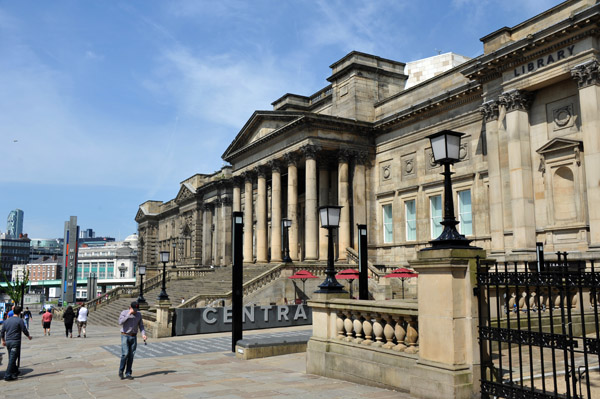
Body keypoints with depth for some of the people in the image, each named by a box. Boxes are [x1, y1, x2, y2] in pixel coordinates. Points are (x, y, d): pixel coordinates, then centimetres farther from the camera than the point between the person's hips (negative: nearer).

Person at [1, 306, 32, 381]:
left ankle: (15, 371, 32)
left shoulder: (7, 320, 11)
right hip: (15, 342, -7)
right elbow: (24, 330, -7)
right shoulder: (20, 320, -8)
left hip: (8, 342, 7)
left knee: (11, 358, 18)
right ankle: (7, 376, -7)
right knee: (12, 359, -5)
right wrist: (29, 336, 11)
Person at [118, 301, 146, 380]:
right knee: (125, 354, -15)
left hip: (134, 337, 4)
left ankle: (128, 374, 10)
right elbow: (120, 322, -24)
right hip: (125, 336, -4)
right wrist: (128, 315, -26)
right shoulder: (124, 313, -8)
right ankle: (121, 372, 3)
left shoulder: (139, 314, 3)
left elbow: (141, 326, 7)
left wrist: (143, 334, -8)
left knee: (131, 356, 3)